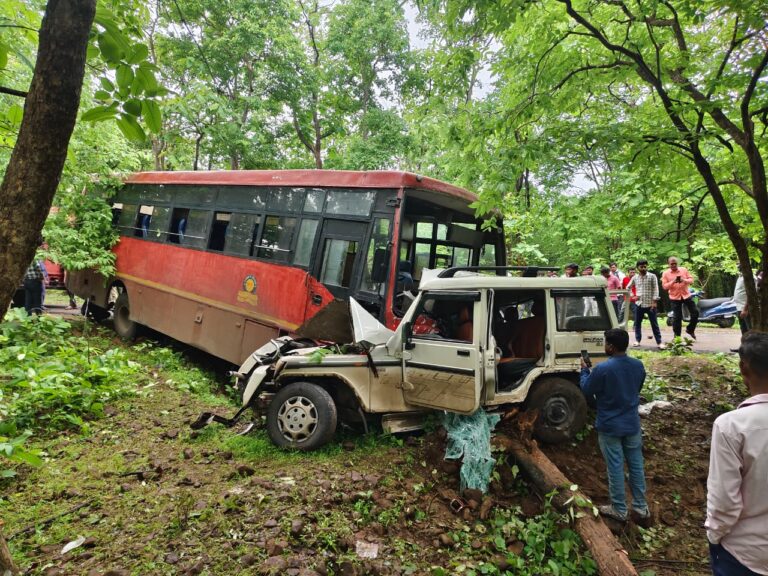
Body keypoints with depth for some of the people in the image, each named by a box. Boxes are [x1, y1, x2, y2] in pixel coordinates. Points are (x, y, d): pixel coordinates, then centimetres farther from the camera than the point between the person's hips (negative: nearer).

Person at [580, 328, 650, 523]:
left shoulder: (602, 369, -23)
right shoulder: (638, 365, -4)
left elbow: (586, 390, -8)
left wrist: (584, 370, 5)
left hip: (609, 426, -5)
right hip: (632, 424, 5)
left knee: (615, 468, 7)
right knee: (636, 465, 16)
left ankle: (619, 510, 20)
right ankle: (641, 508, 28)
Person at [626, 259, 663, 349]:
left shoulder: (652, 276, -3)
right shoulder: (635, 278, 7)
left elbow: (655, 289, -6)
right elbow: (628, 287, 18)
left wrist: (654, 301, -14)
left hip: (650, 304, -3)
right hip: (639, 304, 3)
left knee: (654, 324, 1)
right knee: (637, 323, 9)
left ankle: (659, 342, 5)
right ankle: (637, 340, 20)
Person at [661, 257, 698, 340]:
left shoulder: (684, 270, 4)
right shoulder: (665, 273, -2)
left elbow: (691, 280, 2)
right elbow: (664, 286, -6)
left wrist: (684, 280, -19)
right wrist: (673, 282, -22)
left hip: (686, 295, 2)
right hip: (675, 297, -2)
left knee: (695, 313, 2)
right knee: (677, 317, 0)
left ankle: (690, 329, 24)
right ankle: (677, 336, 12)